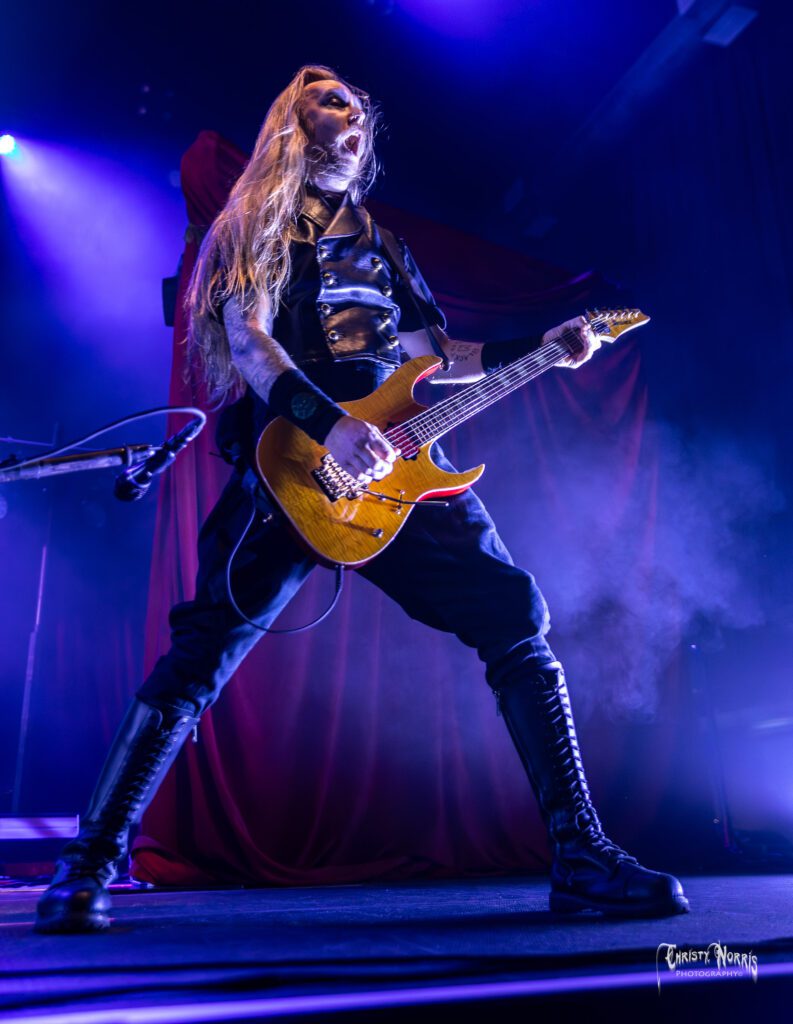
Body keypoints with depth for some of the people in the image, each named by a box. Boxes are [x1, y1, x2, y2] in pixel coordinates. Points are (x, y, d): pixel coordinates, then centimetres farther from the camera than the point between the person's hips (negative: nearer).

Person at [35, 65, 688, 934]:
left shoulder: (379, 245, 29)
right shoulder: (254, 227, 13)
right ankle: (90, 864, 5)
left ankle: (579, 856, -5)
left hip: (392, 465, 4)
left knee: (516, 616, -11)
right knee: (201, 654, -10)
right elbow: (245, 335, -5)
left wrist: (539, 348, 16)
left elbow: (432, 356, 26)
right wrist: (329, 424, -22)